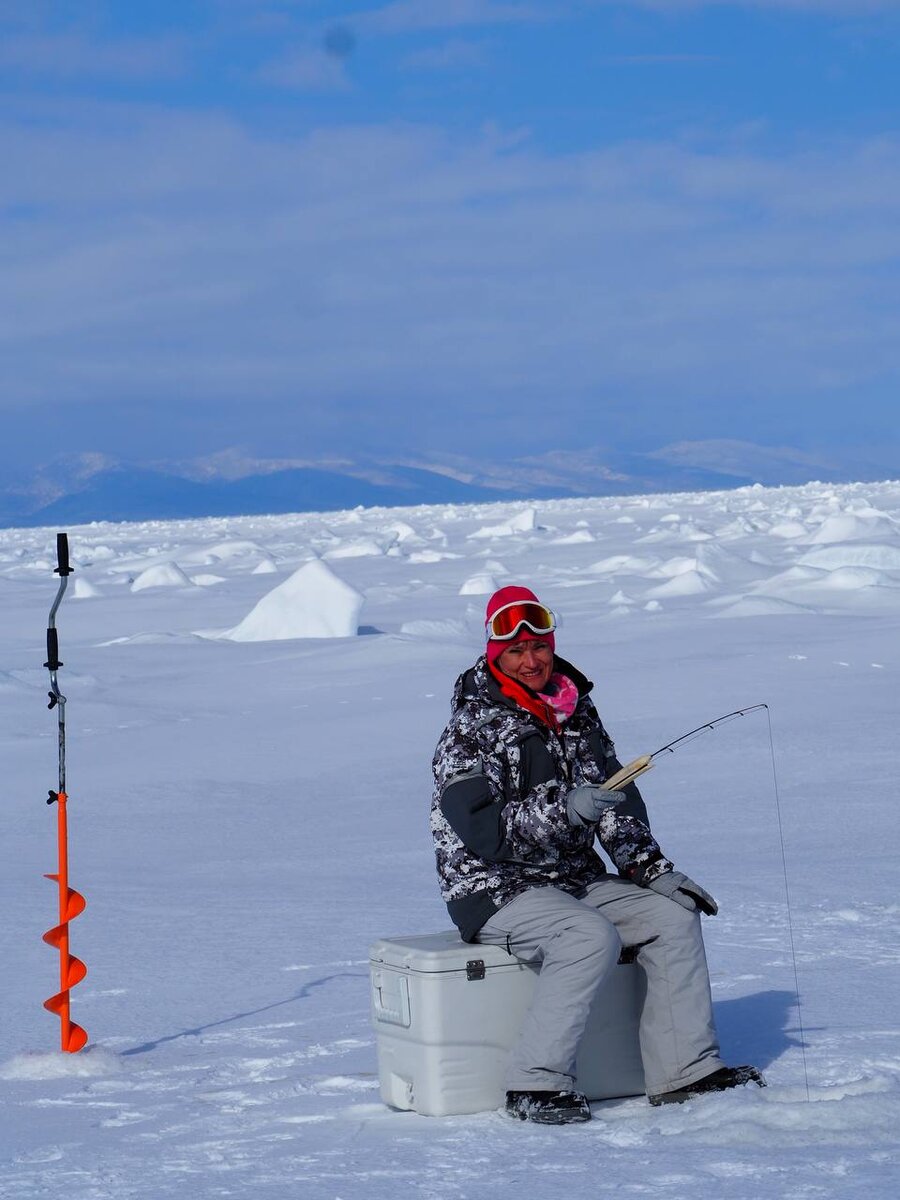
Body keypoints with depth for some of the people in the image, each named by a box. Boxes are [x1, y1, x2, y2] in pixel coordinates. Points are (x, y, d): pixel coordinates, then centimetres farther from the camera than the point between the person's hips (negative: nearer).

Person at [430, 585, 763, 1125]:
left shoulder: (577, 711, 9)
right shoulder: (472, 731, -14)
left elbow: (618, 800, 16)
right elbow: (482, 829, -25)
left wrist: (653, 869, 4)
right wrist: (566, 809, -35)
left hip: (575, 878, 7)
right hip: (496, 890, -7)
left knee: (674, 917, -7)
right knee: (593, 938, -31)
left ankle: (686, 1070, -4)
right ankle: (535, 1084, -28)